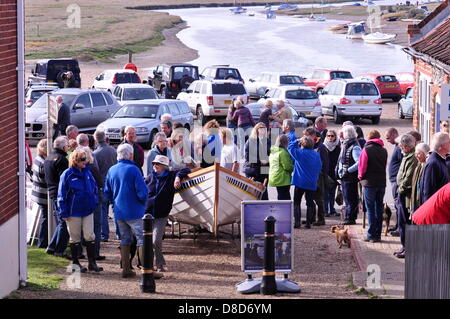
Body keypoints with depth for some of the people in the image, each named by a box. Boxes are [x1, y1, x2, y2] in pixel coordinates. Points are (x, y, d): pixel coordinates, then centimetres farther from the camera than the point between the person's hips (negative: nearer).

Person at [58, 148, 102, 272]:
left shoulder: (87, 172, 6)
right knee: (75, 238, 7)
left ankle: (92, 262, 6)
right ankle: (75, 263, 18)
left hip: (88, 211, 4)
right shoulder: (68, 174, -8)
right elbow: (62, 195, -7)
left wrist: (95, 202, 7)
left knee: (90, 236, 0)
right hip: (74, 212, -4)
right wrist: (64, 213, -9)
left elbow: (94, 188, 18)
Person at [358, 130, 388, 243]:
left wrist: (361, 176, 9)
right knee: (379, 208, 10)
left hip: (369, 183, -4)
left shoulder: (366, 150, -9)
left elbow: (362, 166, -8)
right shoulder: (384, 151, 6)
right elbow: (385, 166, 11)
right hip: (382, 182, 5)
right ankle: (378, 234, 12)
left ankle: (371, 235, -3)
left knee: (370, 209, -1)